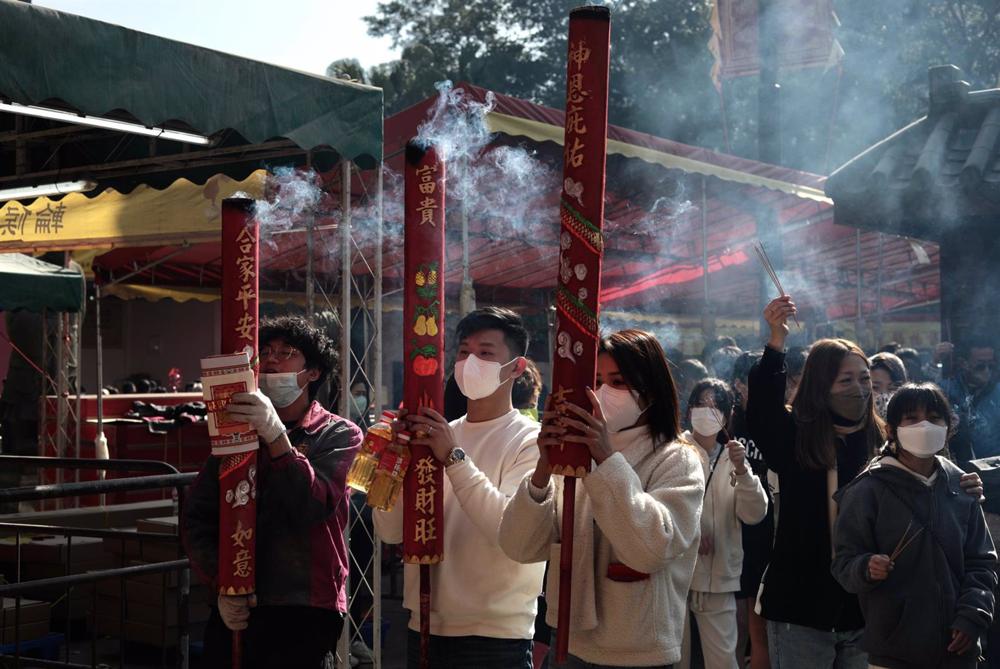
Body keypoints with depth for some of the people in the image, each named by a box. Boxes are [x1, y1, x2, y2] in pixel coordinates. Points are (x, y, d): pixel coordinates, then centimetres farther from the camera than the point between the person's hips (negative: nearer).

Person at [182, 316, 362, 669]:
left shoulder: (338, 435, 1)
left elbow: (313, 507, -17)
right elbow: (196, 514, 4)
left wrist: (276, 436, -26)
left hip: (304, 613, -3)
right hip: (235, 609, 4)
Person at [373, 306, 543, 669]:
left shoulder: (531, 440, -7)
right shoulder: (434, 437, 9)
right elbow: (391, 531, 2)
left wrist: (454, 458, -22)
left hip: (495, 635, -5)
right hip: (424, 627, 5)